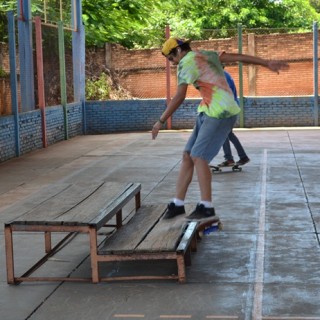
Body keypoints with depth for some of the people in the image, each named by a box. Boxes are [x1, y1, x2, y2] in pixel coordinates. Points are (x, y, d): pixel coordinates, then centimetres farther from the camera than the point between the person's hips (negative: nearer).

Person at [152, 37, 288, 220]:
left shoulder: (187, 61, -9)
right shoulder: (205, 55, 17)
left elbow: (179, 97, -17)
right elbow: (239, 57, 12)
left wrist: (161, 121, -12)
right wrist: (268, 63, 9)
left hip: (221, 114, -10)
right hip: (210, 113, 10)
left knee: (198, 157, -13)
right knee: (187, 156, 5)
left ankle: (206, 207, -6)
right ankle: (178, 204, 9)